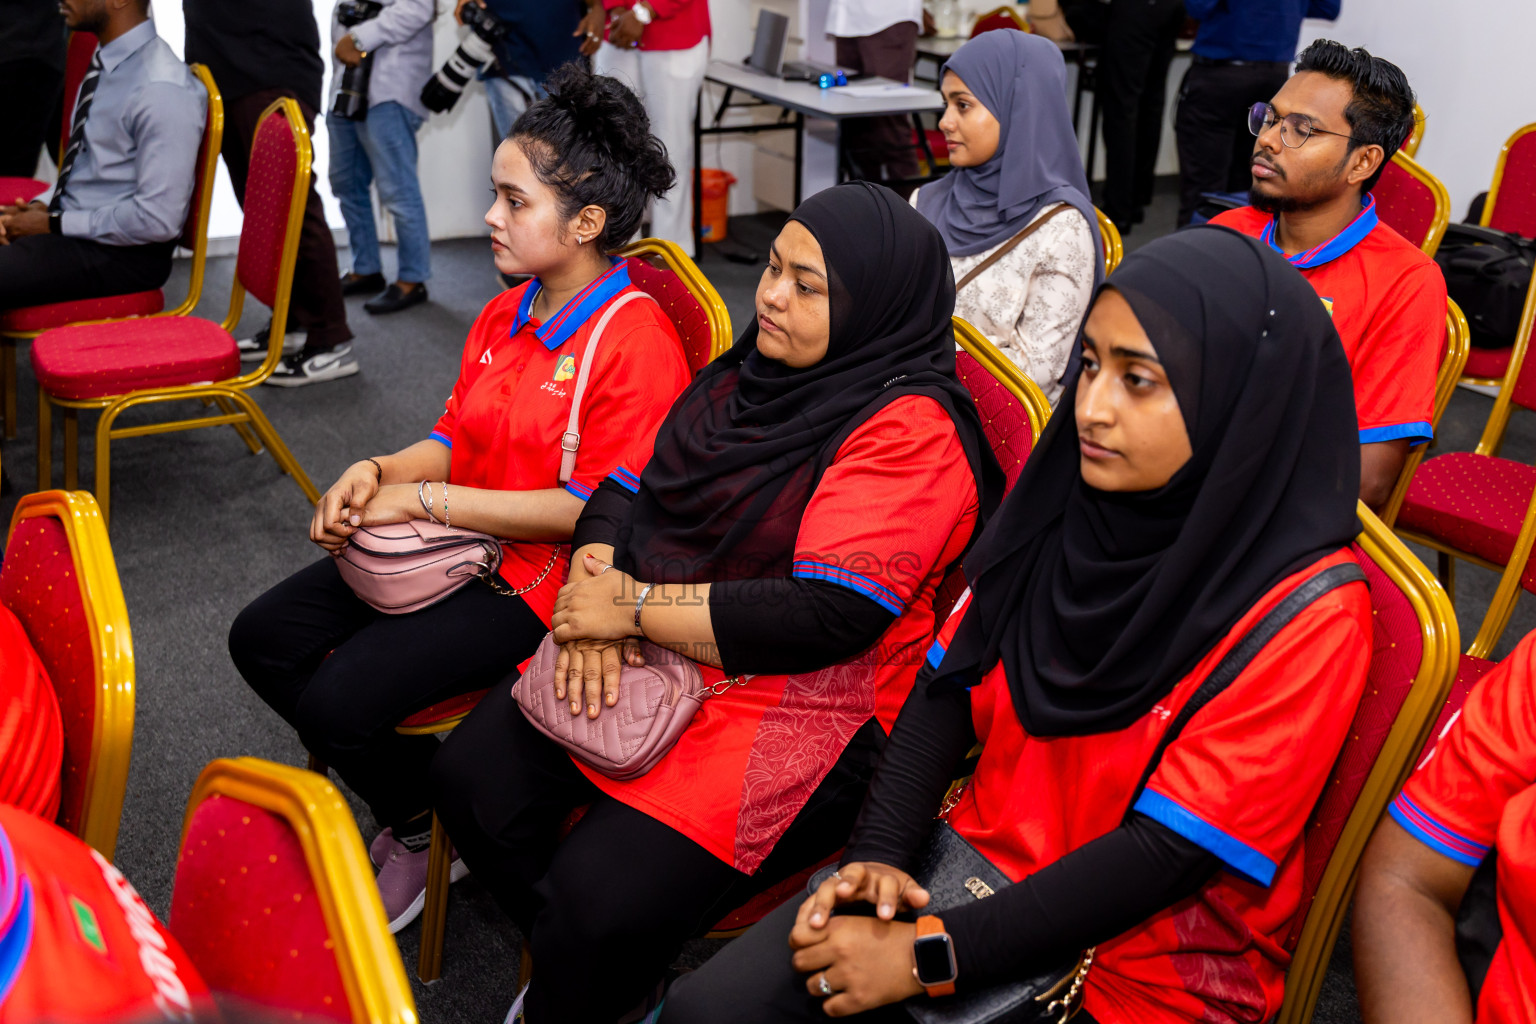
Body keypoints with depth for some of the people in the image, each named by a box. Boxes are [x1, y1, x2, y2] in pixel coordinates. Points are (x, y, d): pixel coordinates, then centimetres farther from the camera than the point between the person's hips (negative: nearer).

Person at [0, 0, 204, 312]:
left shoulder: (162, 91, -21)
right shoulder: (106, 63, 7)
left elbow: (158, 220, -23)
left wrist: (54, 224, -15)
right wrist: (42, 205, 1)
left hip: (121, 252, -9)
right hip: (69, 221, 9)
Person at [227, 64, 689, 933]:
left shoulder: (637, 342, -19)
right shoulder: (504, 317, 8)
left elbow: (594, 509, -22)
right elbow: (455, 440, 15)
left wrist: (419, 500, -18)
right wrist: (375, 474, -8)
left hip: (539, 578, -9)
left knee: (340, 699, -20)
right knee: (263, 638, 2)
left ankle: (425, 828, 12)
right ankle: (412, 799, 17)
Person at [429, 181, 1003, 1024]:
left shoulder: (910, 431, -16)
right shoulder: (752, 371, 9)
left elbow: (831, 616, -25)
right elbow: (625, 487, 10)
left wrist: (636, 606, -18)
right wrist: (592, 591, -12)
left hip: (803, 706, -8)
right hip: (650, 665, 8)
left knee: (600, 895, -22)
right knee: (470, 773, -4)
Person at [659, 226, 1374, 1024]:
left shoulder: (1307, 612, -18)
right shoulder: (1074, 496, 0)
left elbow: (1170, 850, -19)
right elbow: (952, 682, 3)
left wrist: (931, 956, -20)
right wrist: (877, 854, -10)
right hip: (985, 860, 5)